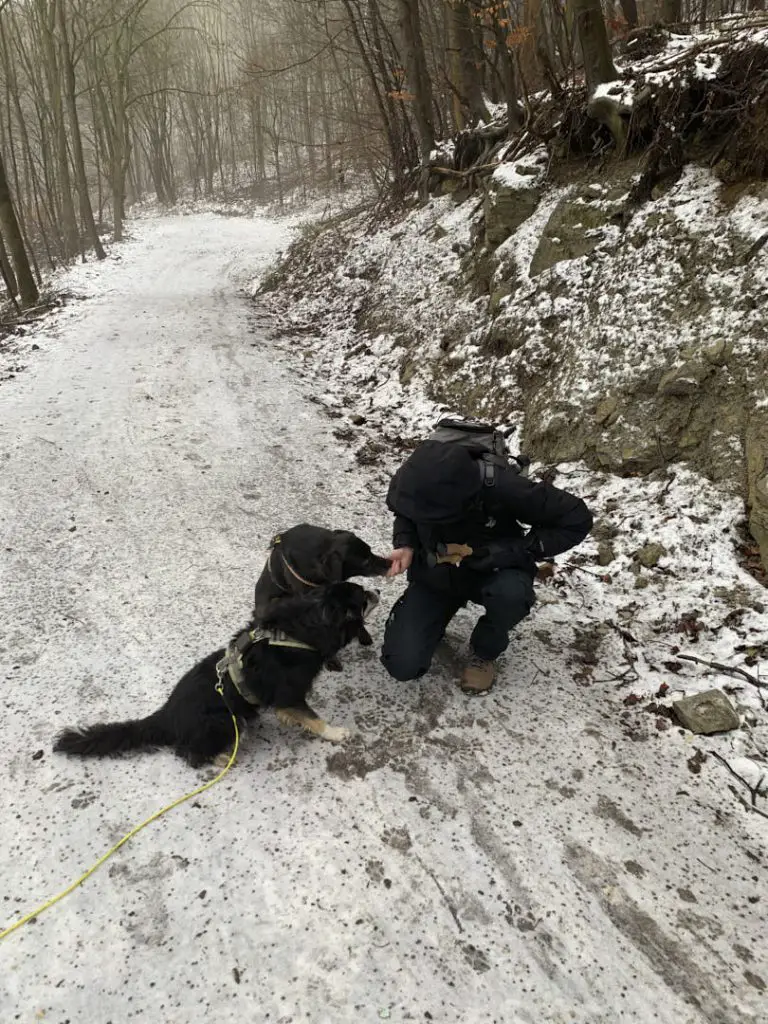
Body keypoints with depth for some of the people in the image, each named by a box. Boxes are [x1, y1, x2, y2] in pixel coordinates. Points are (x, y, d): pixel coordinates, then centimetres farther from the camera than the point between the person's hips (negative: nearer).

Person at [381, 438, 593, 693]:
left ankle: (484, 652, -4)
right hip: (435, 575, 2)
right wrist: (405, 544, -20)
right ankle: (437, 616, 20)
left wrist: (503, 552, -32)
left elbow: (576, 520, -26)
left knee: (511, 593, -39)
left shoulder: (501, 487, -34)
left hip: (492, 571, -2)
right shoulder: (410, 483, -24)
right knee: (402, 665, -14)